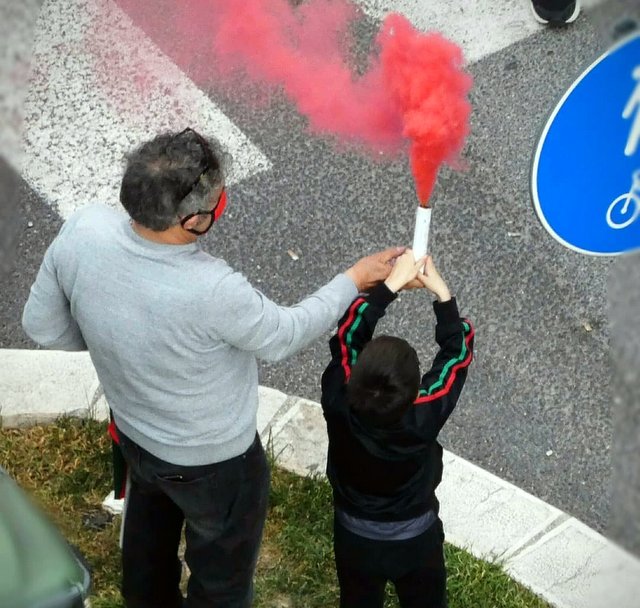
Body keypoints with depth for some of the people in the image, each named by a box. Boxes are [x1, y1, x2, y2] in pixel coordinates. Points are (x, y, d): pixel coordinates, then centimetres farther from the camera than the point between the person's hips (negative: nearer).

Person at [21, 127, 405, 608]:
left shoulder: (83, 230, -26)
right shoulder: (210, 292, -41)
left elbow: (43, 325, -9)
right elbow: (283, 337, -20)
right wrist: (354, 280, -7)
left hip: (132, 430, 7)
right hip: (211, 462, -6)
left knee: (150, 529, 37)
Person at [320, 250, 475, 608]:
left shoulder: (339, 407, -33)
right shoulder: (426, 418, -35)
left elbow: (348, 335, -20)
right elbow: (458, 350, -22)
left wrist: (391, 284, -18)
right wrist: (442, 292, -18)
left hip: (356, 539, 1)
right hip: (416, 540, -1)